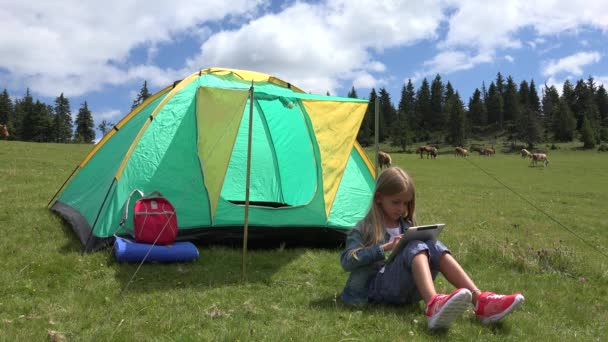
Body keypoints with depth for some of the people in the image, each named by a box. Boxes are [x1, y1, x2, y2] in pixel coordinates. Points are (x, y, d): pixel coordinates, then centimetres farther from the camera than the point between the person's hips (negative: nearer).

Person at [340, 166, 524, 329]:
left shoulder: (406, 225, 19)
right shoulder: (365, 228, 1)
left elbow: (425, 253, 20)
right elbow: (346, 261, -12)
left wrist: (430, 251, -4)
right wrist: (385, 247, -18)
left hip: (408, 288, 5)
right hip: (378, 288, -5)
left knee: (433, 247, -18)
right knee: (415, 247, -28)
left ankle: (480, 301, -31)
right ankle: (433, 304, -56)